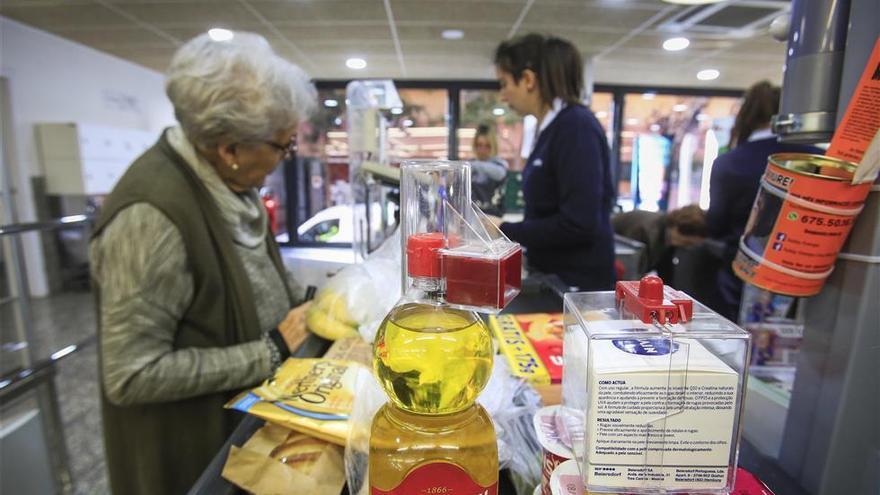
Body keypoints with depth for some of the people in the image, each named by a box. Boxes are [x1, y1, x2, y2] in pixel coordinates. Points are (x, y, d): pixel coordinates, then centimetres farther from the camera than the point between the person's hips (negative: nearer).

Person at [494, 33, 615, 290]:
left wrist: (503, 231, -16)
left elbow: (579, 225, -24)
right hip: (550, 278, 8)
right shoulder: (550, 128, 9)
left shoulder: (576, 126, -17)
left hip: (576, 284, -8)